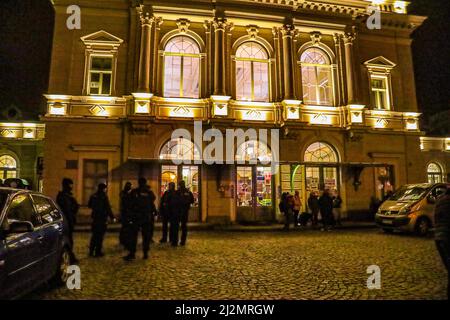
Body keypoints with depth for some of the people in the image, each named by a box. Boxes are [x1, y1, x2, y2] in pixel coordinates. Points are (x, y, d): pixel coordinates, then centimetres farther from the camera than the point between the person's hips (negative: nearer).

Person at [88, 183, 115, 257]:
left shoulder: (93, 196, 4)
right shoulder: (104, 196, -15)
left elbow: (89, 205, 16)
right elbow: (108, 208, -15)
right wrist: (112, 217, -8)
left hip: (95, 217, 7)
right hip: (102, 218, -6)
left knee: (94, 235, 16)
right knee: (100, 235, 1)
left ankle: (91, 251, 21)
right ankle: (98, 252, 6)